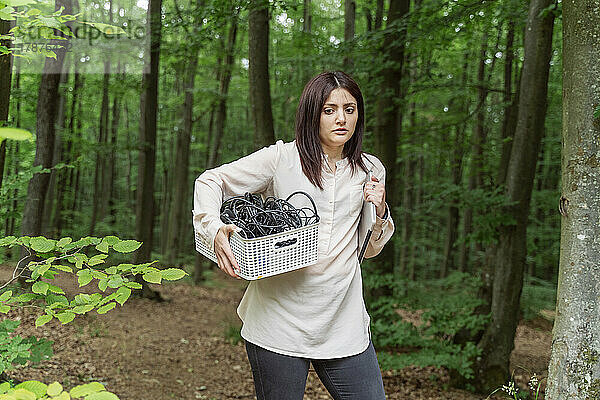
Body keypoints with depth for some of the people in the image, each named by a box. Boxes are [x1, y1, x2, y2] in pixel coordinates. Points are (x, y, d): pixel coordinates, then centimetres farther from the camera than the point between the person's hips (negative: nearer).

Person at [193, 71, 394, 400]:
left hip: (344, 322, 3)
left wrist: (380, 213, -2)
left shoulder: (370, 171, 8)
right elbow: (210, 182, 2)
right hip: (279, 319, -3)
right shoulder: (282, 158, -3)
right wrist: (215, 230, -16)